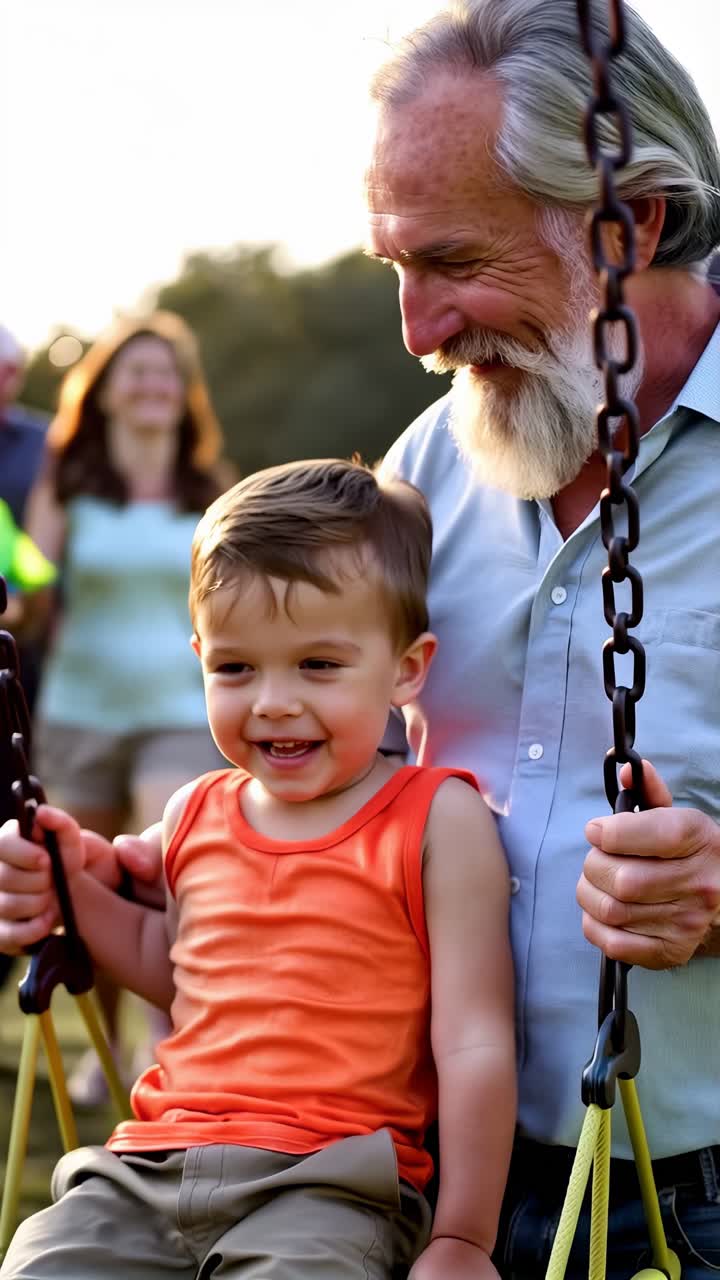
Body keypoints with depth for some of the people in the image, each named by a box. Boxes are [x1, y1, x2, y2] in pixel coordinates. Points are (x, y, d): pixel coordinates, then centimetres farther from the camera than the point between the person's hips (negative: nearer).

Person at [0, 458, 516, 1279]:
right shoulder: (195, 816, 13)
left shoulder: (437, 822, -5)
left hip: (328, 1184, -5)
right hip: (151, 1166, 6)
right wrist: (73, 886, 16)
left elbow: (476, 1044, -5)